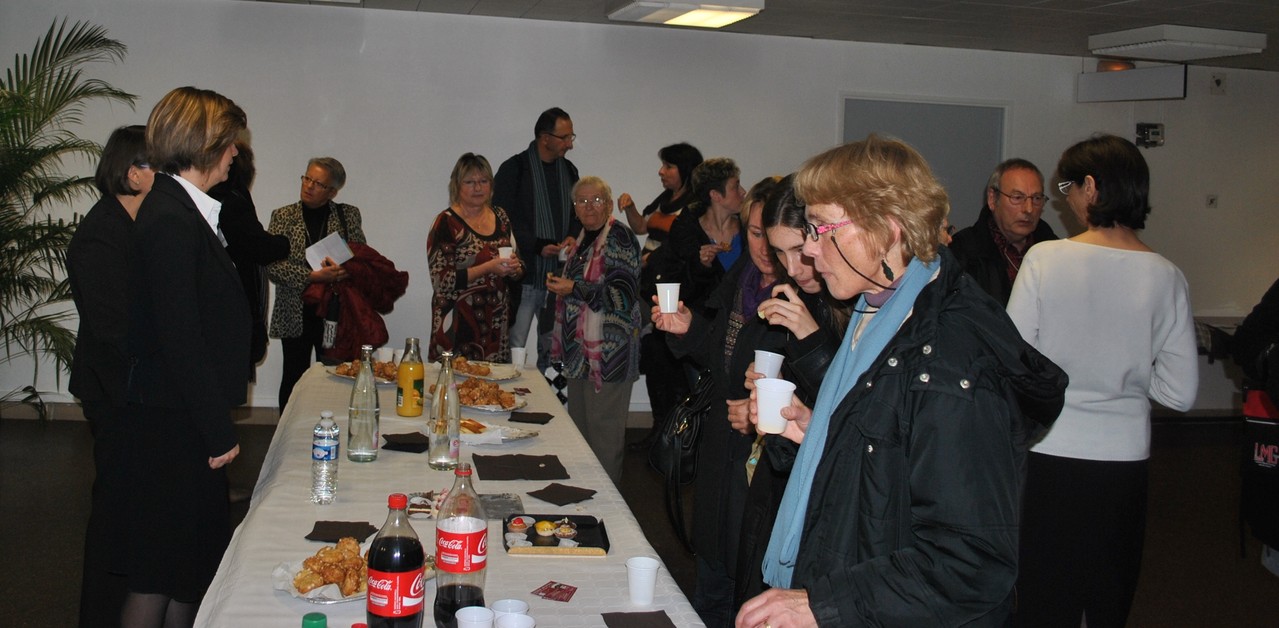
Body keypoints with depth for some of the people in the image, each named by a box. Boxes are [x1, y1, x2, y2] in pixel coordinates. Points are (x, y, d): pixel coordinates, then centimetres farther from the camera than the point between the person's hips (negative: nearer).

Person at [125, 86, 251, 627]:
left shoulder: (185, 210, 10)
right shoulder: (171, 220, -20)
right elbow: (179, 339, -23)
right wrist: (218, 430, -19)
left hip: (188, 415, 10)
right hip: (175, 421, -10)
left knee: (198, 549, 19)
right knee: (163, 566, 2)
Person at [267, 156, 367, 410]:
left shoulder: (348, 215, 6)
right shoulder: (283, 216, 3)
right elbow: (272, 266, -7)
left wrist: (342, 269, -19)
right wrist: (312, 276, -19)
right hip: (296, 314, 0)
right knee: (294, 378, 6)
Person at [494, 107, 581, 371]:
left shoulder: (569, 170, 12)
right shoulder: (513, 169, -6)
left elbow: (577, 213, 21)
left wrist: (572, 236, -1)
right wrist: (538, 246, -17)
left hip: (558, 274, 6)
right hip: (523, 274, -5)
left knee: (553, 349, 11)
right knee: (514, 347, -3)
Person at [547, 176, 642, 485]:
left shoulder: (620, 238, -13)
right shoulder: (582, 239, 15)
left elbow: (623, 295, -21)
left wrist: (574, 289, -20)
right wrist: (560, 284, 12)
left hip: (609, 352, -9)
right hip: (581, 349, 9)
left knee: (604, 428, -3)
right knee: (579, 422, 16)